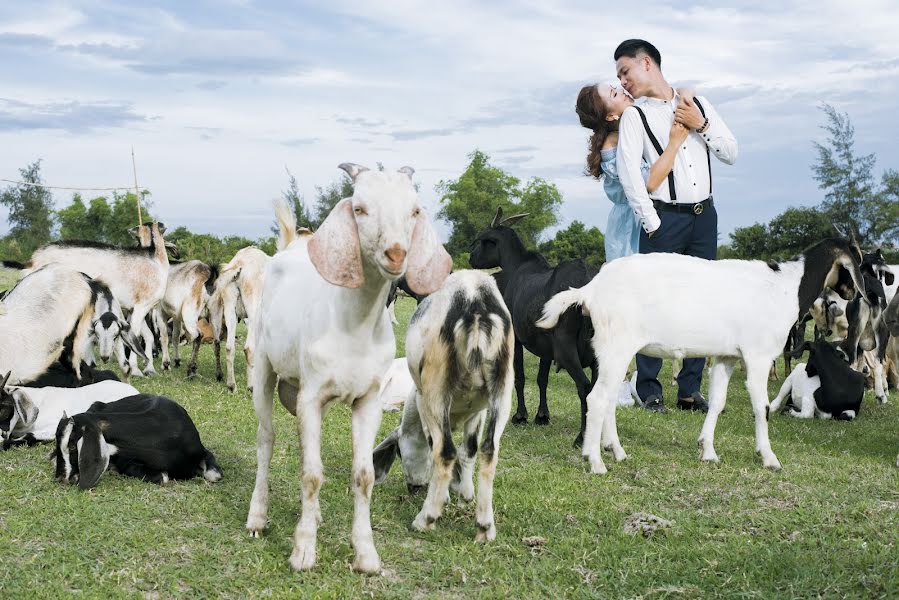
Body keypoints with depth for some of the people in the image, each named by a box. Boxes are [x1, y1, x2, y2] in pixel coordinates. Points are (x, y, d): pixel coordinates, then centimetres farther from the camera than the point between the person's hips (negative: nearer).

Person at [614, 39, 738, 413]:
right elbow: (628, 174, -9)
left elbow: (731, 154, 12)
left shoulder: (698, 104, 12)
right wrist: (652, 224, -13)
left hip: (704, 215, 3)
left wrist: (702, 125, -3)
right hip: (664, 217, -3)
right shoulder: (635, 116, 1)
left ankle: (690, 389, 9)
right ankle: (649, 389, 2)